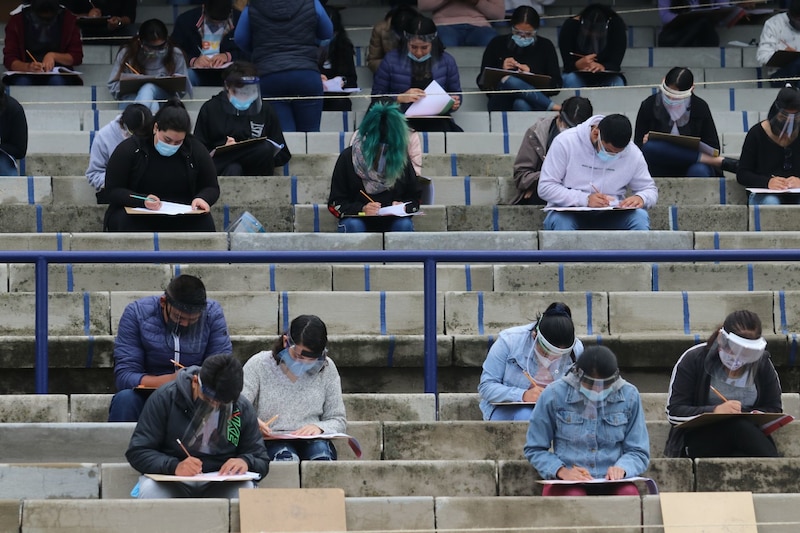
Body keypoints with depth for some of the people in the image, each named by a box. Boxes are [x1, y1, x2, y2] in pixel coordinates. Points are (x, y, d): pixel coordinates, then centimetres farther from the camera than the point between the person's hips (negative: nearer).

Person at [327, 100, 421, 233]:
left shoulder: (401, 158, 4)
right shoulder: (348, 157, -1)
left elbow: (415, 198, 13)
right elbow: (335, 204, -2)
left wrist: (403, 206, -12)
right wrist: (361, 209, -21)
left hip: (392, 220, 1)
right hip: (358, 219, -1)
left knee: (404, 225, -29)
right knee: (352, 225, -33)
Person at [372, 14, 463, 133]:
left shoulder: (447, 61, 10)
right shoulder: (391, 60, 5)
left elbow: (456, 94, 20)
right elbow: (376, 96, 4)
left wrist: (454, 103, -4)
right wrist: (400, 98, -14)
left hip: (436, 121, 2)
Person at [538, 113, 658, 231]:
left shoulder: (633, 154, 0)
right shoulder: (565, 142, -8)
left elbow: (650, 190, 13)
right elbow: (545, 187, -8)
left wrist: (641, 198, -14)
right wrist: (585, 199, -21)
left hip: (609, 218, 2)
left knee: (640, 216, -27)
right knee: (561, 221, -37)